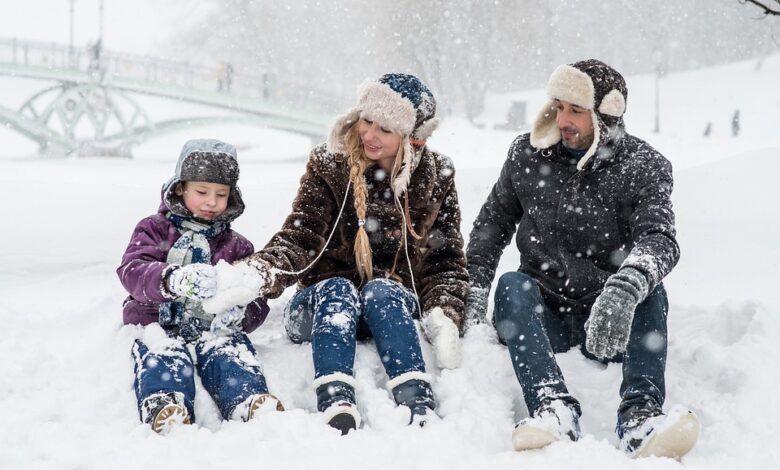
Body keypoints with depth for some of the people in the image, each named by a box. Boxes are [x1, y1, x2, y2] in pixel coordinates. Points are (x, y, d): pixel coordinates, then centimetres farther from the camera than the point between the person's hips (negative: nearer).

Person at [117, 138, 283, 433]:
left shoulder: (237, 247, 22)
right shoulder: (154, 230, 14)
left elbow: (257, 301, 12)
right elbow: (132, 271, -8)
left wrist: (240, 314, -17)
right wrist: (173, 280, -33)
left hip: (214, 328, 1)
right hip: (159, 324, -1)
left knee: (231, 351, -33)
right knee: (163, 354, -36)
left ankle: (250, 402, -60)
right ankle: (164, 408, -63)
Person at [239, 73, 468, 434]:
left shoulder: (436, 178, 3)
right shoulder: (328, 166, -2)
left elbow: (447, 258, 3)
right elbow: (299, 236, -12)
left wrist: (444, 316, -15)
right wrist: (261, 272, -33)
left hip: (394, 306, 1)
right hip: (324, 303, 0)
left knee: (380, 290, -32)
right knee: (338, 290, -33)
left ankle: (418, 406, -50)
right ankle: (336, 406, -55)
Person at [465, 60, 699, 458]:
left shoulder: (644, 168, -5)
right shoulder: (528, 154, 3)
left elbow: (659, 239, -23)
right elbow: (493, 221, 13)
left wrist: (626, 288, -45)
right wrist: (475, 286, -3)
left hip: (610, 321, -1)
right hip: (542, 314, 1)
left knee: (649, 289, -30)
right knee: (512, 284, -29)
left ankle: (640, 415, -46)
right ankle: (554, 409, -49)